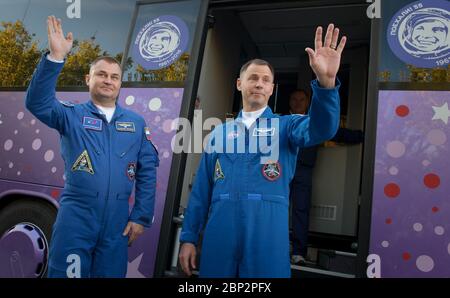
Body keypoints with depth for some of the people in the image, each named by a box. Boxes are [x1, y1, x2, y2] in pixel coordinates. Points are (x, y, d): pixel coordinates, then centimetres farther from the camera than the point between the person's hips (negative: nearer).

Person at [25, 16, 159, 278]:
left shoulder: (136, 122, 6)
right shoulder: (71, 115, 3)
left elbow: (147, 172, 4)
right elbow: (38, 102, -17)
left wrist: (141, 216, 0)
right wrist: (56, 57, -28)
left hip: (118, 222, 2)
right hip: (75, 219, -2)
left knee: (111, 274, 15)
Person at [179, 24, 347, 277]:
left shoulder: (286, 126, 7)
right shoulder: (221, 131, 11)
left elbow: (322, 128, -15)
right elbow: (202, 188, 10)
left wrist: (326, 81, -33)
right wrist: (189, 237, 7)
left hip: (268, 234, -1)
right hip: (219, 233, 2)